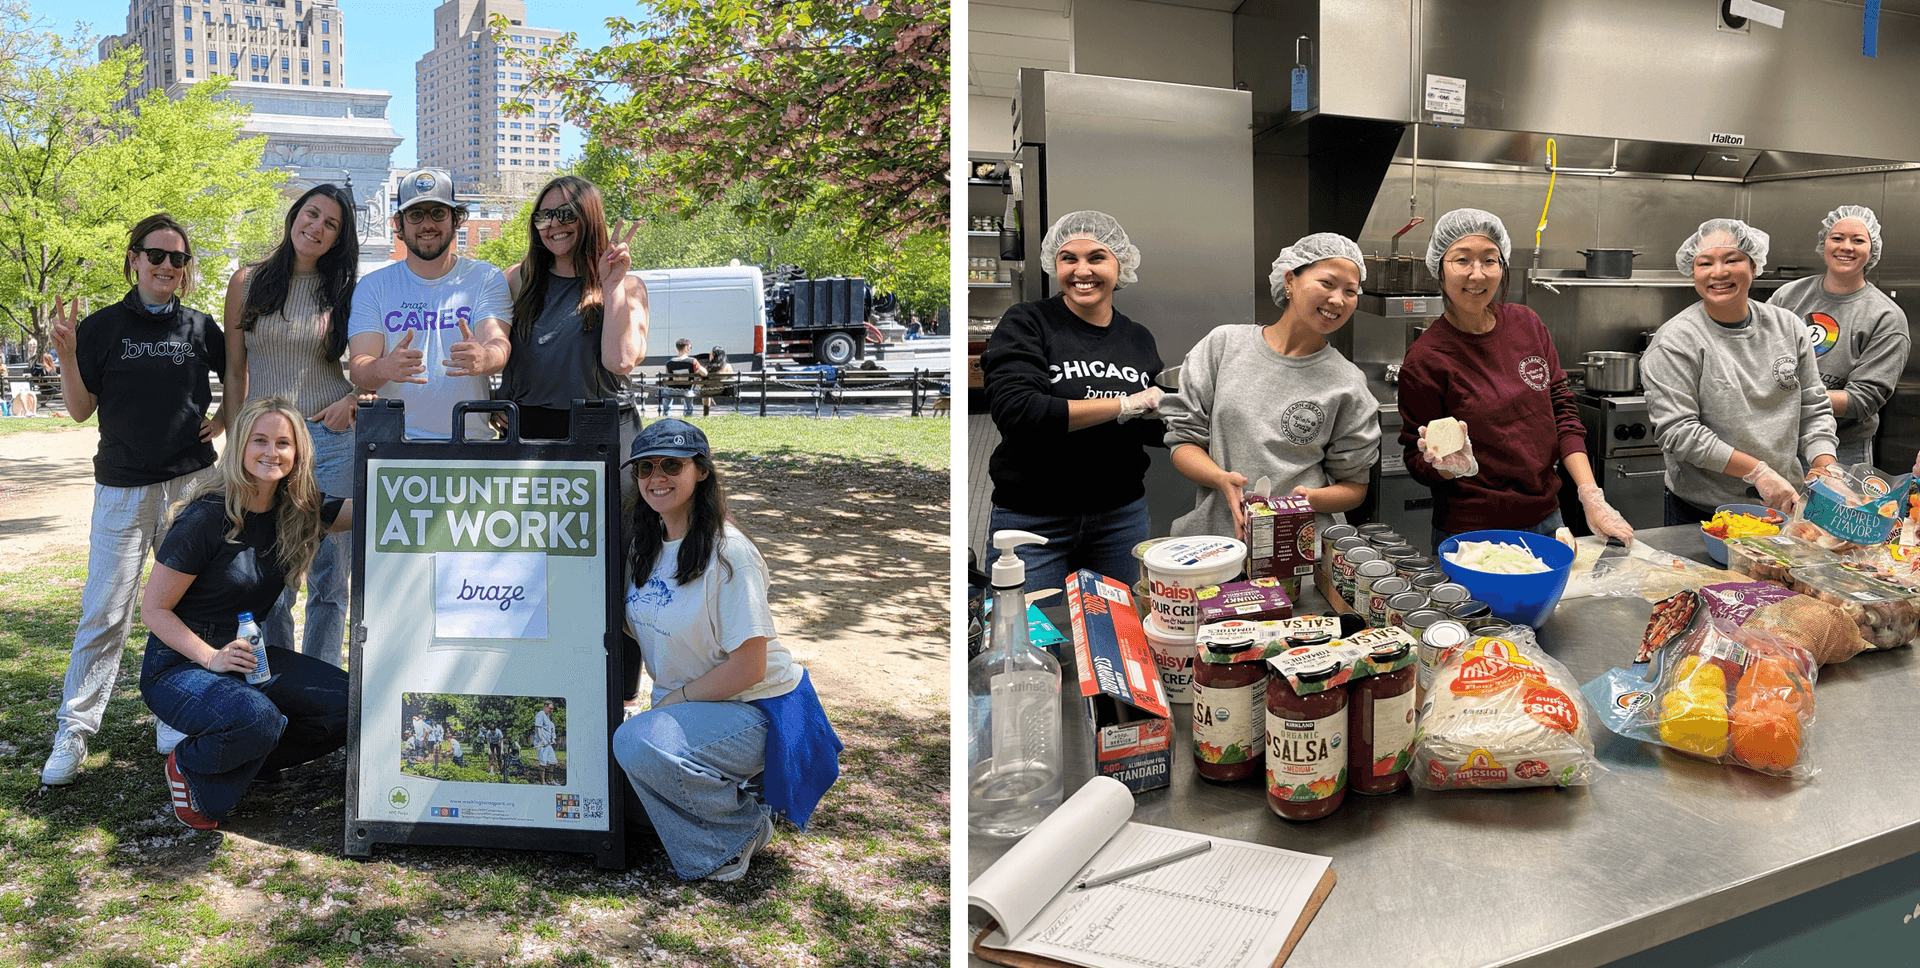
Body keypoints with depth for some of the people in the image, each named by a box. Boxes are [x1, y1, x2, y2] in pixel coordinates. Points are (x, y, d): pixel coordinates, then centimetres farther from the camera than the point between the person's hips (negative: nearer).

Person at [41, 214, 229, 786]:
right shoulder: (102, 327, 2)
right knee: (104, 614, -4)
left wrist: (225, 418, 6)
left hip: (190, 482, 1)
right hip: (122, 487, -1)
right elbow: (80, 410, 3)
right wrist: (67, 354, -11)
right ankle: (72, 735, 3)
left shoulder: (200, 327, 5)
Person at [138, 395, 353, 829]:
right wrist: (213, 658, -26)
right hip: (180, 664, -6)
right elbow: (153, 609, -13)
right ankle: (191, 768, -3)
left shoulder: (299, 509, -1)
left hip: (247, 656, 6)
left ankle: (242, 760, 5)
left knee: (346, 701, -17)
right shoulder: (207, 517, -17)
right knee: (256, 717, -37)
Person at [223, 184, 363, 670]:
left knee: (329, 576, 3)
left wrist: (354, 399, -5)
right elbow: (234, 370, 10)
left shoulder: (345, 290, 6)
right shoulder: (248, 281, 6)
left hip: (332, 438, 0)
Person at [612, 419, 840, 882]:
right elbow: (644, 630, 16)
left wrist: (675, 698, -13)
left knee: (637, 743, -29)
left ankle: (743, 827, -7)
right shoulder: (645, 545, 5)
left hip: (757, 710, -8)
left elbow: (748, 667, -21)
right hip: (686, 708, 8)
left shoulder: (729, 553, -19)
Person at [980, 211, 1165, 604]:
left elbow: (1154, 432, 19)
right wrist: (1125, 404, -19)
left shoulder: (1138, 338, 9)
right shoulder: (1026, 324, -7)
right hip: (1033, 520, -4)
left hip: (1121, 517, 5)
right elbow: (1015, 411, -23)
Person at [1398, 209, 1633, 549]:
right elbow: (1417, 461, -8)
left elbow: (1562, 411, 5)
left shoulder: (1526, 324, 3)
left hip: (1545, 520, 5)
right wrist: (1452, 465, -30)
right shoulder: (1425, 358, -13)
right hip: (1471, 532, -5)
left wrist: (1591, 496, -3)